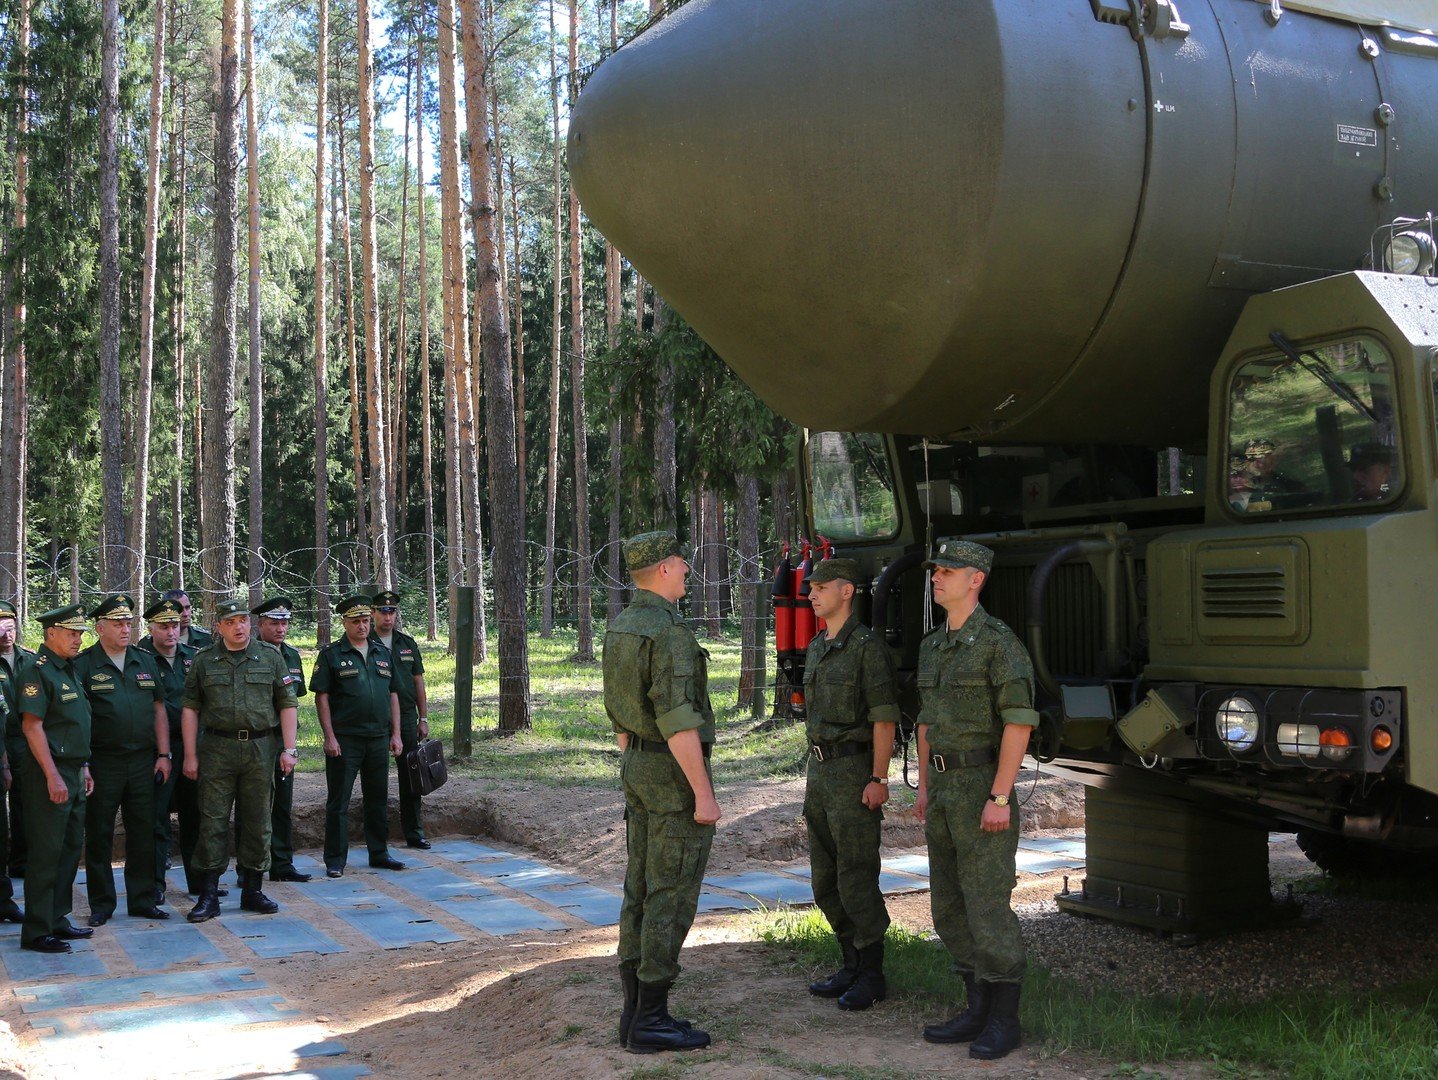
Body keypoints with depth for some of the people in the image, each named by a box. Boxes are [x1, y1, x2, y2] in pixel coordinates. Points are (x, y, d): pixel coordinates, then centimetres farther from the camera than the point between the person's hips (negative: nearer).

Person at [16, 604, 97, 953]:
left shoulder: (69, 670, 16)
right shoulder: (38, 672, -13)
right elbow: (32, 726, -18)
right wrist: (53, 777, -22)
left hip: (73, 773, 9)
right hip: (50, 774, -9)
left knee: (70, 848, 13)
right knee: (46, 853, -5)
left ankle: (57, 919, 23)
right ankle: (37, 932, 1)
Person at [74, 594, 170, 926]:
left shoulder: (145, 661, 11)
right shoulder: (84, 665, -3)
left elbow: (158, 709, 13)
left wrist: (163, 754, 7)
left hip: (142, 761, 4)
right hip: (102, 764, -4)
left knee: (143, 834, 8)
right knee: (99, 836, 5)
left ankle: (142, 901, 18)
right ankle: (101, 904, 15)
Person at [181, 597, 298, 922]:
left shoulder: (270, 658, 6)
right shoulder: (204, 662, 6)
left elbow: (287, 705, 5)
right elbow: (190, 709, 5)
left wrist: (289, 749, -3)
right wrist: (190, 755, -1)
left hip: (260, 748, 1)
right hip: (217, 749, -1)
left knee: (257, 822, 6)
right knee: (213, 822, -1)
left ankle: (252, 891, 18)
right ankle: (208, 897, 5)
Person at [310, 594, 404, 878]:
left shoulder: (382, 653, 13)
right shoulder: (331, 654, -2)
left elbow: (393, 695, 15)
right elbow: (321, 697, -5)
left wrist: (395, 734, 8)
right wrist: (329, 736, -12)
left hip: (379, 738, 5)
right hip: (344, 740, -5)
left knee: (378, 798, 12)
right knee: (338, 801, 1)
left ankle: (379, 853, 22)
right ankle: (335, 860, 7)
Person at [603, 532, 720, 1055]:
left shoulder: (621, 628, 10)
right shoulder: (671, 631, -20)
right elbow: (675, 718, -24)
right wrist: (704, 793, -20)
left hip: (640, 770, 9)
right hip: (677, 775, -9)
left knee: (643, 890, 11)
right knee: (672, 895, -4)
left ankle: (637, 1011, 15)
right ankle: (650, 1022, 0)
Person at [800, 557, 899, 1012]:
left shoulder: (868, 647, -12)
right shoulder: (817, 649, 14)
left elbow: (884, 717, -15)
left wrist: (878, 779, -20)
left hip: (855, 774, -9)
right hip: (820, 770, 9)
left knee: (856, 879, -6)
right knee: (826, 880, 11)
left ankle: (872, 975, 5)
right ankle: (852, 965, 21)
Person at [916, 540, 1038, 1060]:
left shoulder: (999, 642, -14)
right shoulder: (932, 647, 13)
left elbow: (1019, 722, -18)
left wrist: (1000, 798, -21)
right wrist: (924, 788, 17)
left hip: (984, 787, -8)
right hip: (945, 788, 9)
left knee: (987, 904, -5)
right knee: (950, 907, 10)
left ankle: (1004, 1020, 6)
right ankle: (979, 1010, 20)